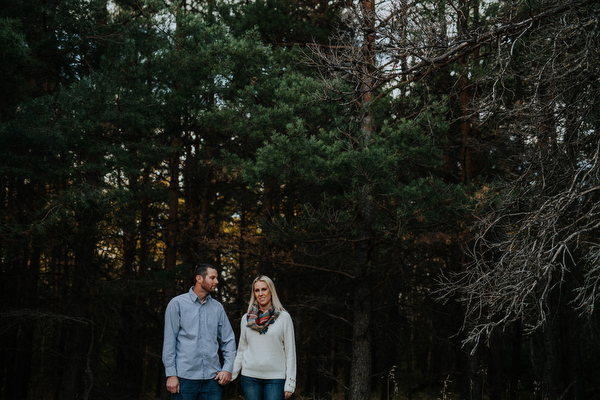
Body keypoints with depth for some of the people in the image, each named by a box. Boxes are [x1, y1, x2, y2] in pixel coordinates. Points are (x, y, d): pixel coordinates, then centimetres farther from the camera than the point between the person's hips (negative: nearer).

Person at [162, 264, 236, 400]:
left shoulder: (218, 307, 12)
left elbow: (229, 340, 15)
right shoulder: (177, 303, 1)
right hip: (185, 377, -3)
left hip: (213, 378, 3)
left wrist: (227, 369, 3)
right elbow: (169, 341, -2)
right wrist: (171, 374, -8)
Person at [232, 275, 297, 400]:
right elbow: (241, 350, 16)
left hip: (275, 377, -2)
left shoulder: (284, 317, 2)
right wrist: (231, 374, 9)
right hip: (250, 377, 3)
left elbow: (290, 351, 1)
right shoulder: (246, 318, 10)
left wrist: (290, 383, -3)